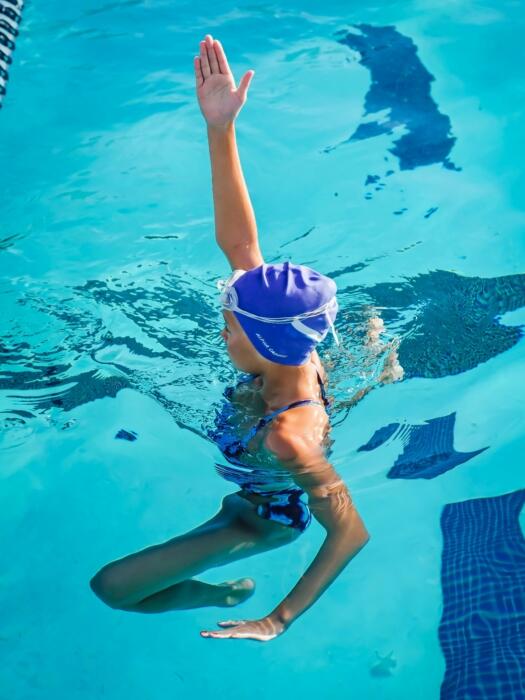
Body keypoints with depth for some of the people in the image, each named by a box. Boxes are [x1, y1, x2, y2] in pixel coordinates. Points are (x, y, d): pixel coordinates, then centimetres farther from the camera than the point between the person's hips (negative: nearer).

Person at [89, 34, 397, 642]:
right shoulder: (292, 356, -28)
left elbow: (352, 532, -38)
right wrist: (220, 129, -39)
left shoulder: (287, 437, -46)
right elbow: (237, 239, -30)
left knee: (109, 586, -7)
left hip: (264, 515, -6)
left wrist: (278, 622, -35)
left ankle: (227, 593, 17)